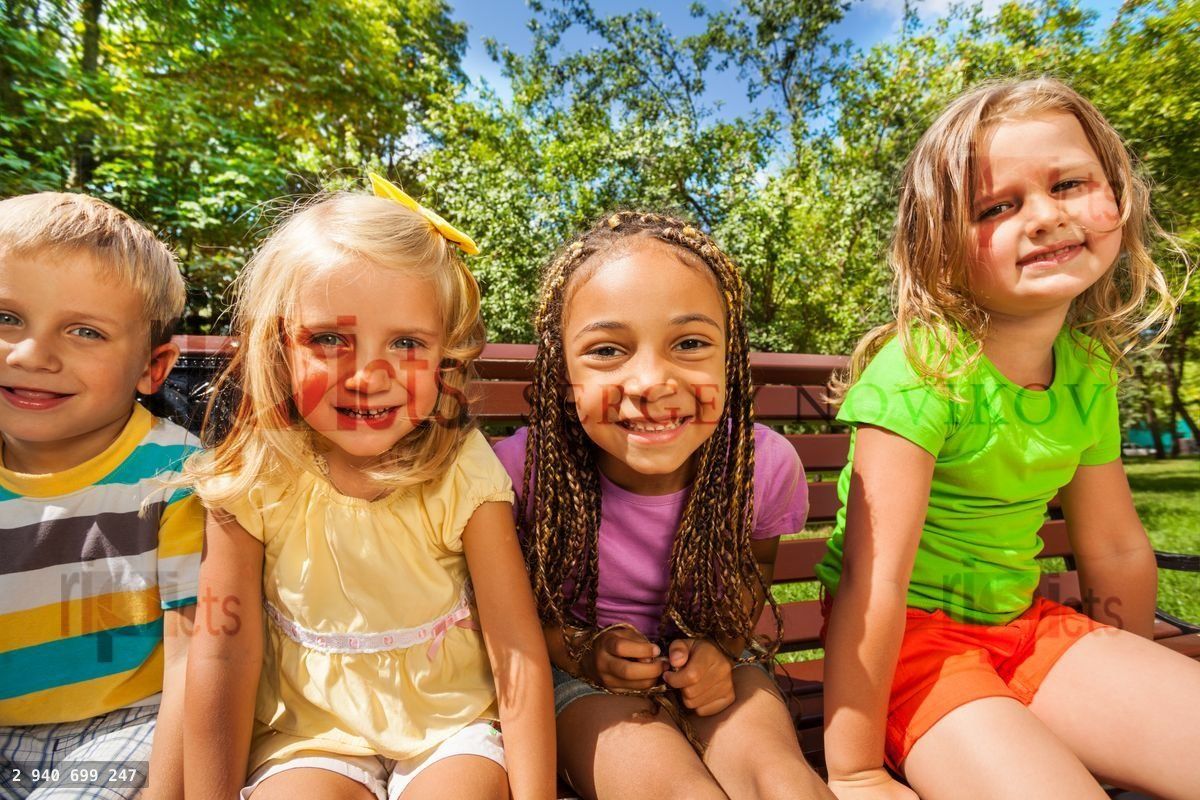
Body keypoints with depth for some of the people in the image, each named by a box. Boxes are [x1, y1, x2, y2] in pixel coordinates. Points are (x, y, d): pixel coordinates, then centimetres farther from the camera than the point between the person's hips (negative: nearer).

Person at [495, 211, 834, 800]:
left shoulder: (766, 464, -19)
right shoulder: (523, 469, -25)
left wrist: (724, 647, -13)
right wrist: (577, 649, -21)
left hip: (714, 667, 2)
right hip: (580, 681, -1)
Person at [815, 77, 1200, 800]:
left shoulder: (1089, 370, 0)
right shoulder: (921, 369, -24)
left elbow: (1116, 550, 10)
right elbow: (873, 579, -26)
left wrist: (1136, 698, 21)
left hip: (1026, 625, 7)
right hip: (909, 639, -7)